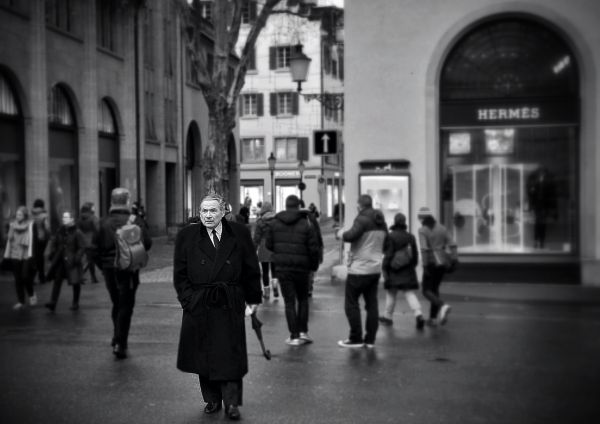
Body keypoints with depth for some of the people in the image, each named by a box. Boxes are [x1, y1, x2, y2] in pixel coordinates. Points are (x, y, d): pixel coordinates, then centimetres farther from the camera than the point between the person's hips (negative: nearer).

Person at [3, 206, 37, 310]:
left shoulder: (31, 225, -5)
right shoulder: (12, 225, 7)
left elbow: (33, 241, -7)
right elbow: (9, 241, 11)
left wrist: (31, 257, -12)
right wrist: (7, 256, 9)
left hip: (26, 256, -4)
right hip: (15, 256, 4)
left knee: (26, 277, -11)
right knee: (18, 279, 4)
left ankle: (31, 295, 16)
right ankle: (21, 301, 13)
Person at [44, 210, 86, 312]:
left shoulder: (77, 233, -10)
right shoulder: (60, 231, 6)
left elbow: (82, 248, -11)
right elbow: (53, 243, 17)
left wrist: (76, 259, -18)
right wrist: (52, 254, 4)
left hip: (72, 262, -4)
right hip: (60, 261, 4)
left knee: (76, 282, 6)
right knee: (57, 280, -1)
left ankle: (75, 303, 19)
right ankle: (52, 303, -2)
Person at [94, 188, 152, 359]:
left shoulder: (103, 222, 1)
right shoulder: (134, 221, -8)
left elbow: (97, 247, 1)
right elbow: (147, 243, -11)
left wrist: (102, 265, 12)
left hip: (108, 268, 4)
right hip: (127, 268, -4)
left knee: (116, 304, 20)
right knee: (126, 306, 2)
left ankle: (117, 337, 25)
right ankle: (120, 344, -2)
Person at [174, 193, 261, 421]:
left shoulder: (239, 233, 0)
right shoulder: (186, 236, 1)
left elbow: (251, 269, 5)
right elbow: (180, 274, 4)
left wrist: (253, 298, 5)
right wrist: (188, 299, -4)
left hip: (230, 305, -1)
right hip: (198, 306, 1)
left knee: (230, 354, -1)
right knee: (203, 355, 8)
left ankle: (231, 402, 8)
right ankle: (212, 400, 22)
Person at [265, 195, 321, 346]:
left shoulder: (275, 223, 2)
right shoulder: (307, 224, -4)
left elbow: (269, 245, 6)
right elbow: (313, 248, -6)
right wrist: (314, 265, 8)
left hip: (282, 268, 1)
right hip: (301, 268, -1)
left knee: (289, 301, 4)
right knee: (302, 299, 18)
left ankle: (294, 336, 2)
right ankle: (303, 331, 13)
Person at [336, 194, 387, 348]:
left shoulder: (362, 219, -14)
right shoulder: (381, 222, 12)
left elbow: (351, 236, -28)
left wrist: (340, 233, -10)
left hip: (359, 269, -8)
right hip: (375, 268, 8)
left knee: (351, 303, 2)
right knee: (371, 303, 9)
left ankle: (356, 338, 3)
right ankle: (370, 339, 11)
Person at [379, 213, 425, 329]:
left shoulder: (390, 236, -12)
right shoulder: (411, 237, 4)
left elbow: (388, 254, -14)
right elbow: (415, 255, 8)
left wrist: (385, 269, -10)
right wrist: (412, 266, 21)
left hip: (394, 270, -4)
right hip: (408, 271, 4)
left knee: (391, 294, 10)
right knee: (410, 293, 2)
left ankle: (387, 317, 21)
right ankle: (418, 314, -16)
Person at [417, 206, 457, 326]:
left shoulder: (422, 230, -8)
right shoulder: (442, 228, 8)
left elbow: (424, 249, -19)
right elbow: (452, 245, 1)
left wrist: (425, 265, -17)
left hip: (431, 263, -6)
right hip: (442, 263, 6)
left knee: (426, 290, 3)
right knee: (435, 289, 18)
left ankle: (443, 306, -23)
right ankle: (433, 318, 17)